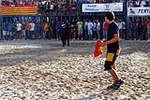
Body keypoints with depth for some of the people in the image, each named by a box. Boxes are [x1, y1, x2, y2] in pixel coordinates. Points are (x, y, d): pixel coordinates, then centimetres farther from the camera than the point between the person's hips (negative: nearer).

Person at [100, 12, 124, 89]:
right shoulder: (110, 26, 15)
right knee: (111, 67, 12)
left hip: (114, 49, -10)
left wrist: (105, 43, -20)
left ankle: (118, 80, -2)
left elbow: (116, 38, -23)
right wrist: (104, 41, 11)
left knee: (108, 66, -11)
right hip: (111, 49, 10)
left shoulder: (114, 26, -15)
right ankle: (116, 83, 19)